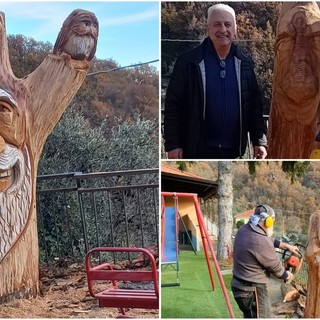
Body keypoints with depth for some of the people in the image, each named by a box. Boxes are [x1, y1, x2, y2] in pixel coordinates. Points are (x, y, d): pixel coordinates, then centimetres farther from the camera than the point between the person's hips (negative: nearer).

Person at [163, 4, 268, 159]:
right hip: (197, 150, -4)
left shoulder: (244, 64, 6)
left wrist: (259, 141, 0)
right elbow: (172, 105, -6)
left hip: (232, 151, 4)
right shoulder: (189, 61, -6)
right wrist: (172, 144, -10)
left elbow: (254, 105, 9)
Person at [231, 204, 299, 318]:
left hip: (239, 284, 10)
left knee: (250, 316, 23)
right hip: (253, 290, -9)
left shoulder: (244, 229, 0)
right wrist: (287, 275, 10)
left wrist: (287, 246, 23)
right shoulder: (261, 243, -26)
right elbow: (276, 267, -10)